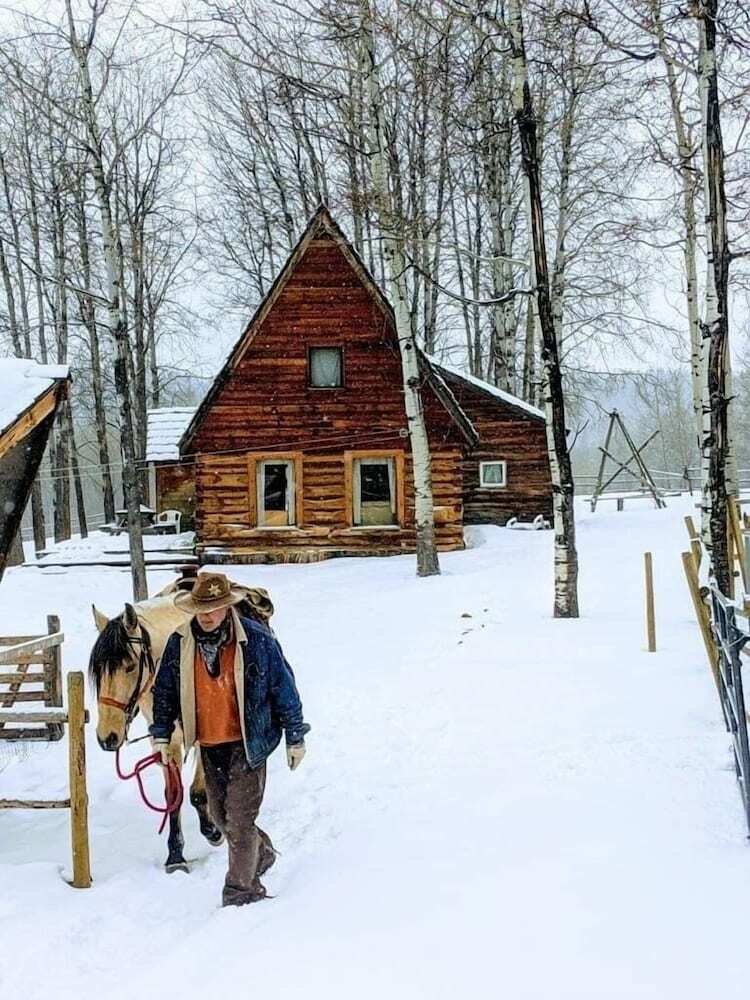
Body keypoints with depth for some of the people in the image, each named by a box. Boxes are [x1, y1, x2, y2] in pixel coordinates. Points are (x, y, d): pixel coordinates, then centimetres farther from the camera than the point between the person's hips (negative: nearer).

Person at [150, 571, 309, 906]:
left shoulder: (257, 640, -14)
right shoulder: (179, 643, -4)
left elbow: (284, 688, -6)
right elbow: (165, 691, 9)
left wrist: (295, 737, -2)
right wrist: (161, 735, 6)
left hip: (248, 743, -5)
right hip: (208, 745, 5)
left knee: (240, 818, -4)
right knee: (220, 815, 17)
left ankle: (240, 888, 10)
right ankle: (262, 852, 42)